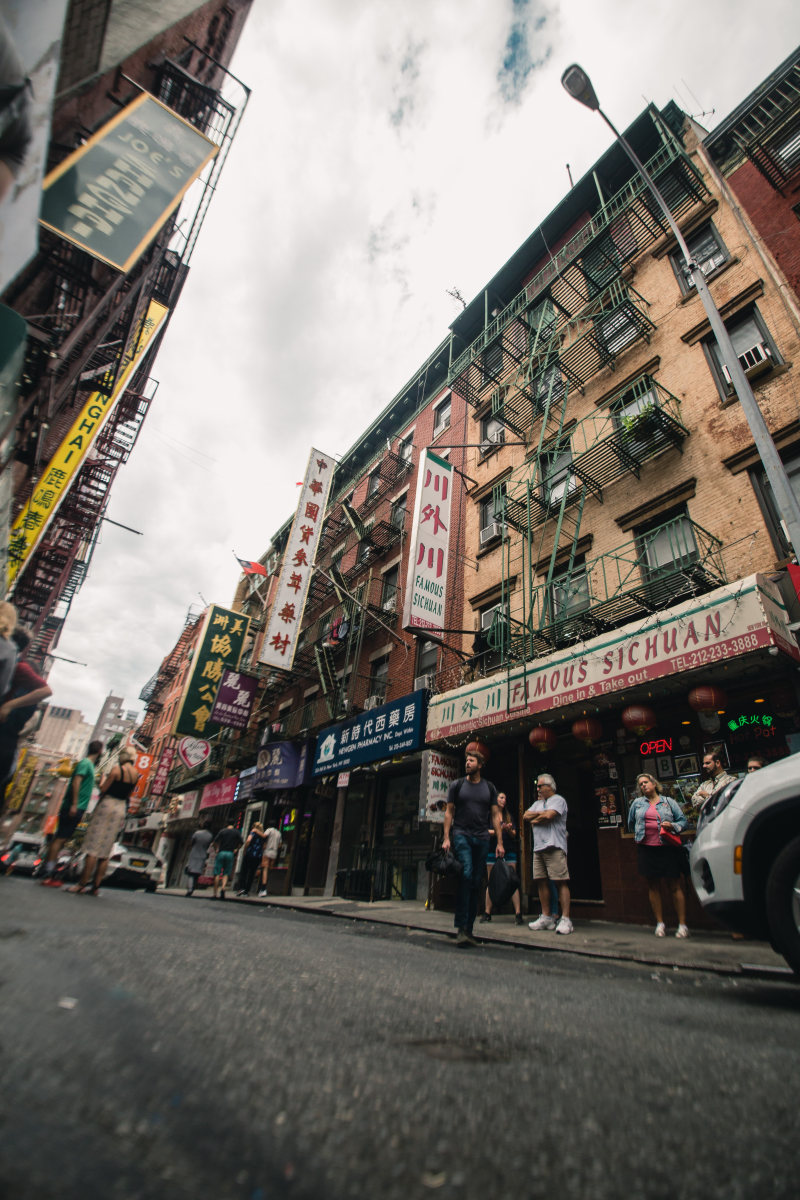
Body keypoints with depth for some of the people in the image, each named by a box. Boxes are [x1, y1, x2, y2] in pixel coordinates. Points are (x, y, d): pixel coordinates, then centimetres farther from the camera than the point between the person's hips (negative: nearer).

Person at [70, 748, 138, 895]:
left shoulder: (117, 769, -12)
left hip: (108, 804, -6)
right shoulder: (136, 774, 7)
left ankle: (83, 883, 1)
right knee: (106, 850, 10)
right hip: (122, 808, 6)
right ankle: (96, 885, 13)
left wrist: (103, 779, 8)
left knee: (93, 845, 0)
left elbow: (103, 789, -10)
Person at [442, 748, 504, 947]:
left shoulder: (489, 788, 11)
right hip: (461, 835, -2)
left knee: (476, 883, 4)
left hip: (482, 838, 3)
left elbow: (495, 815, 11)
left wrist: (500, 842, 3)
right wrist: (446, 838, -4)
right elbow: (449, 812, 6)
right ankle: (461, 928, -15)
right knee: (465, 875, -18)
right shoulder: (457, 785, 7)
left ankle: (468, 928, 12)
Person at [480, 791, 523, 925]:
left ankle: (518, 913, -6)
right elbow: (486, 831, -3)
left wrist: (508, 830, -9)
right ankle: (487, 913, 10)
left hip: (509, 850, 2)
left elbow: (514, 834, 12)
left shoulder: (509, 815, 16)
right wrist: (500, 830, -15)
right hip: (492, 850, -2)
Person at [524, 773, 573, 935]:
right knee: (541, 882, 6)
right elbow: (525, 816, 13)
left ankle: (565, 919, -7)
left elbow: (549, 815, -15)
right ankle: (546, 917, 14)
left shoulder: (558, 800, 1)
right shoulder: (537, 803, 24)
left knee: (561, 882, -8)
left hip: (554, 847, -7)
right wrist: (541, 814, -1)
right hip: (538, 847, 7)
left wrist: (535, 820, 2)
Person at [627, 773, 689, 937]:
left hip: (668, 848, -2)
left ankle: (682, 924, 6)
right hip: (646, 848, 2)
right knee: (653, 887, 6)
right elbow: (631, 823, 24)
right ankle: (660, 923, 15)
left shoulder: (668, 801, 8)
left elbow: (683, 820, 5)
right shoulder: (637, 803, 13)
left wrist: (673, 826, -11)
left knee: (676, 886, -2)